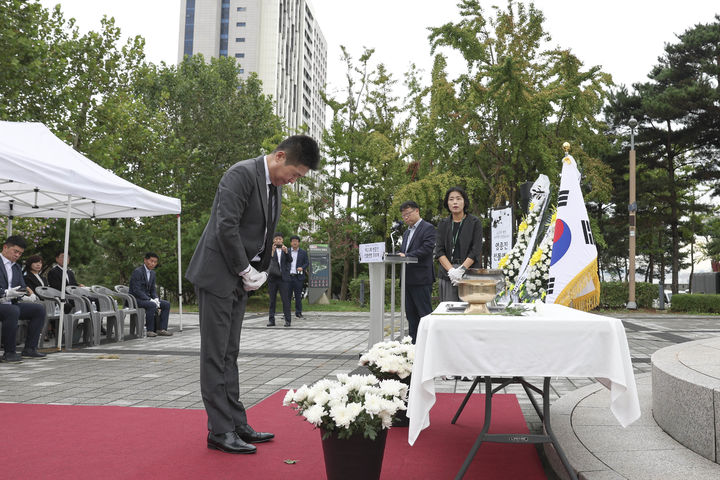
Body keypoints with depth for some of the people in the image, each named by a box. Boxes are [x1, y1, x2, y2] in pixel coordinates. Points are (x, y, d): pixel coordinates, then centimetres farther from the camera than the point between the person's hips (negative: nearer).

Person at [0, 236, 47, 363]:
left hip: (11, 304, 8)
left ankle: (30, 348, -7)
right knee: (13, 311, -37)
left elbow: (22, 286, 17)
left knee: (40, 309, -7)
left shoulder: (16, 267, 20)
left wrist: (22, 291, -7)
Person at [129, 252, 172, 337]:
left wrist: (156, 299, -7)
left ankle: (161, 329, -10)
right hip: (136, 299, -8)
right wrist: (150, 300, -26)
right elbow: (136, 291, -22)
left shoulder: (152, 273, 12)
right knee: (152, 305, -34)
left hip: (146, 298, 8)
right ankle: (149, 330, -22)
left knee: (166, 304, -6)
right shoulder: (137, 272, -15)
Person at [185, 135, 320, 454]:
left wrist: (258, 272, 5)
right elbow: (226, 227, -22)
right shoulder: (242, 174, -15)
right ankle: (220, 431, 4)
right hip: (218, 275, -9)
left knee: (229, 355, 13)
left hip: (240, 280, 9)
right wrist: (246, 271, -15)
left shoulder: (274, 186, 13)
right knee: (215, 355, -2)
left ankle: (237, 425, 20)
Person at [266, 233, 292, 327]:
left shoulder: (286, 250, 9)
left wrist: (286, 252, -25)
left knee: (285, 299, -4)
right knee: (272, 300, 5)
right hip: (272, 278, 0)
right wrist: (272, 251, -28)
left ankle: (287, 320, -2)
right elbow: (268, 260, -11)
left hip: (283, 278, 0)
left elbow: (290, 260, -7)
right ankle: (271, 320, 10)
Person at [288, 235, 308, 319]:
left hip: (298, 277, 0)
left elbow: (307, 262, 9)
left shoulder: (303, 252, 11)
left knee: (298, 296, 1)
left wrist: (302, 268, -10)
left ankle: (298, 312, 8)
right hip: (288, 276, 0)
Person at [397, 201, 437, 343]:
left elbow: (427, 249, -17)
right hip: (408, 280, 9)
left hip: (421, 279, -9)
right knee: (411, 314, 12)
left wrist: (406, 256, -21)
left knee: (424, 313, -5)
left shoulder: (428, 228, -5)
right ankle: (413, 343, 18)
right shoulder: (406, 233, 22)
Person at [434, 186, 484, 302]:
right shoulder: (443, 224, 12)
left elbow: (476, 251, -4)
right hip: (447, 275, 3)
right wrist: (451, 270, -11)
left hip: (469, 273, -2)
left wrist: (461, 270, -15)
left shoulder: (475, 222, 3)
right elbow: (439, 251, 4)